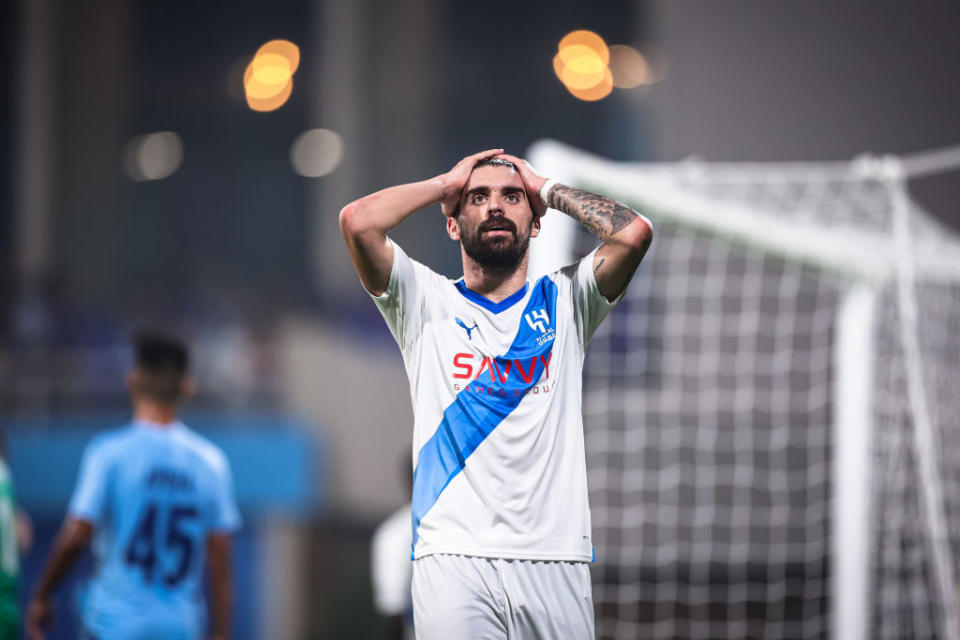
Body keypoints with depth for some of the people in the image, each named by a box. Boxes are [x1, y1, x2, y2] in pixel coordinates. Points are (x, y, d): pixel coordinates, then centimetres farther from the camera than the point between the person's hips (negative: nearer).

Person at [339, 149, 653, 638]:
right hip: (454, 556, -1)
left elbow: (635, 233, -3)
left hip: (555, 558, 2)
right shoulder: (426, 302, 11)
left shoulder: (563, 302, 15)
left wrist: (546, 188, 11)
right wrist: (448, 183, 9)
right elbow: (357, 222, -5)